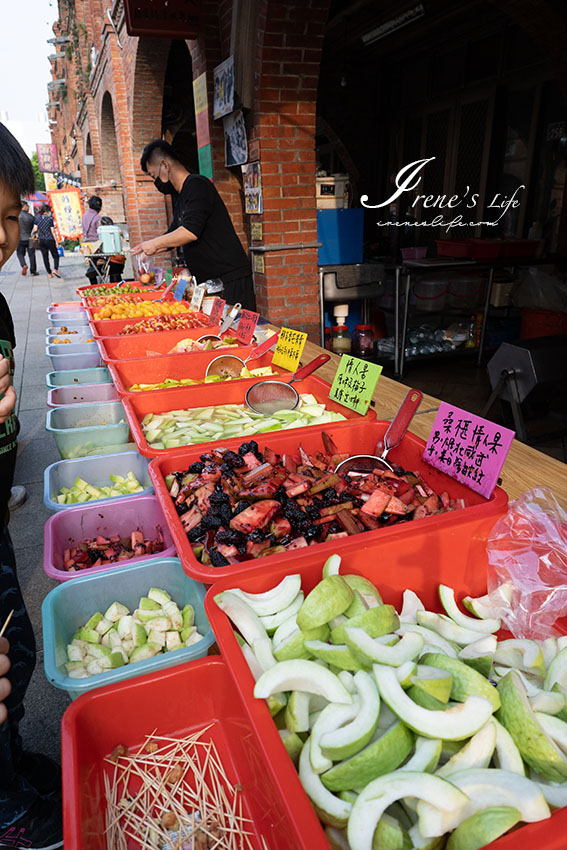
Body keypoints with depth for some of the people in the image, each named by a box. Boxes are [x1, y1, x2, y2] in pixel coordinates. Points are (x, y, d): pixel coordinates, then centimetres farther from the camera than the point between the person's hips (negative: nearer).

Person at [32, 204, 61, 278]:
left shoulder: (37, 218, 0)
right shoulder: (50, 219, -10)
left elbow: (35, 229, -2)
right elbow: (53, 231, -10)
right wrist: (56, 241, -4)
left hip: (41, 240, 3)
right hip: (50, 240, -3)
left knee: (45, 257, 11)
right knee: (55, 256, 9)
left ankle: (49, 273, 11)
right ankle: (55, 269, -13)